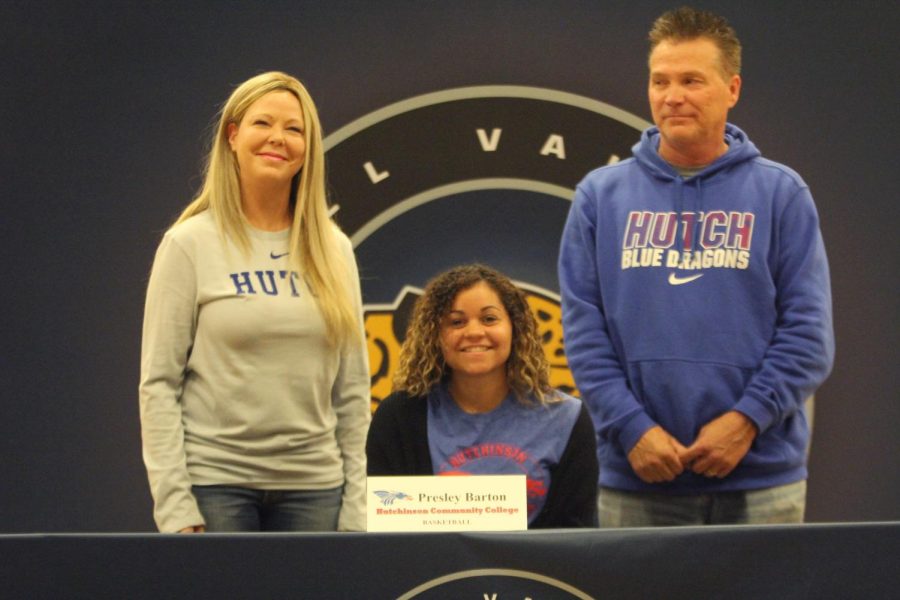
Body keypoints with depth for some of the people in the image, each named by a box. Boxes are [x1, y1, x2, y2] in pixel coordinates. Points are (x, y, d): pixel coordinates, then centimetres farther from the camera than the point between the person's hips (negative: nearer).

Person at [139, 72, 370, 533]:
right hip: (216, 483, -3)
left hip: (312, 486, 3)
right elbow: (158, 383, -4)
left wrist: (353, 510, 5)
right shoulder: (191, 244, -1)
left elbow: (352, 389, 11)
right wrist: (176, 509, -12)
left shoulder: (334, 251, 10)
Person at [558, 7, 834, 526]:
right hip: (637, 480, 1)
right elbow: (583, 329, 3)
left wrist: (747, 418, -12)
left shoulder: (781, 193, 5)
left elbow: (808, 331, 0)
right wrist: (631, 427, -10)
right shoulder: (601, 195, 8)